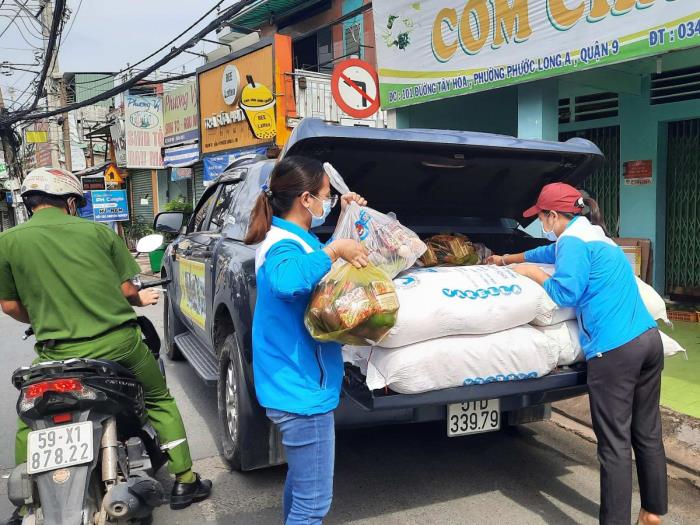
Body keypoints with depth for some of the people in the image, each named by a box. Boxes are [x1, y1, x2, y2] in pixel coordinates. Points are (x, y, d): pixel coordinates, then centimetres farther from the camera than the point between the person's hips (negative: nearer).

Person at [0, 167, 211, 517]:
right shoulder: (98, 231, 3)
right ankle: (184, 482, 28)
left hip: (61, 352, 0)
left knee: (29, 425, 26)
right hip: (120, 341, 1)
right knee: (160, 401, 24)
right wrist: (140, 298, 27)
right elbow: (127, 289, 4)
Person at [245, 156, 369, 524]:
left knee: (300, 481, 28)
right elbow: (285, 281, -47)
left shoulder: (287, 237, 8)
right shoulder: (283, 245, -22)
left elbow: (312, 267, 29)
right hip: (303, 391, -10)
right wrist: (333, 250, -35)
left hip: (295, 385, 10)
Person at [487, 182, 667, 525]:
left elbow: (565, 294, -11)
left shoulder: (573, 240, -6)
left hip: (614, 349, -9)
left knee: (615, 445, -3)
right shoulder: (594, 234, 23)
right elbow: (550, 252, 38)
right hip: (649, 340, 10)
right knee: (648, 433, 17)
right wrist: (507, 259, 49)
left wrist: (530, 272, 4)